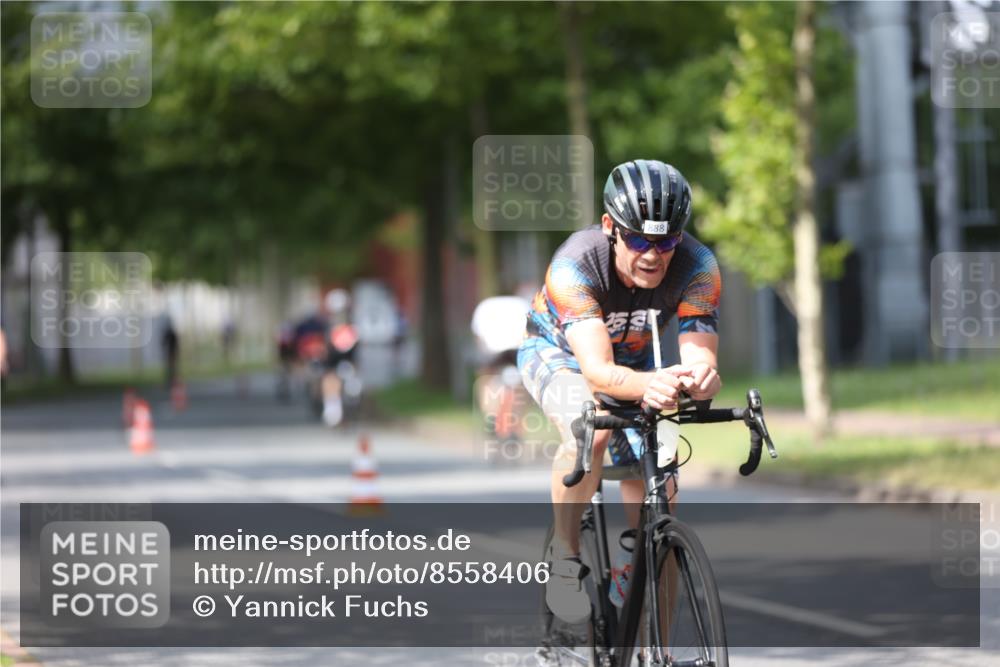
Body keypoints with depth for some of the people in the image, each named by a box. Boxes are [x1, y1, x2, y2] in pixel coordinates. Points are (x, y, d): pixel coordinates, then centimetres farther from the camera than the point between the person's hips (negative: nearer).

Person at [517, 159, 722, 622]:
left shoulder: (697, 267, -30)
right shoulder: (577, 263, -38)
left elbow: (700, 353, -36)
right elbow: (597, 370, -47)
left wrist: (701, 377, -61)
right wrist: (646, 386, -70)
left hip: (634, 360, 3)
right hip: (558, 353, -3)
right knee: (591, 432, -37)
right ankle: (564, 557, -14)